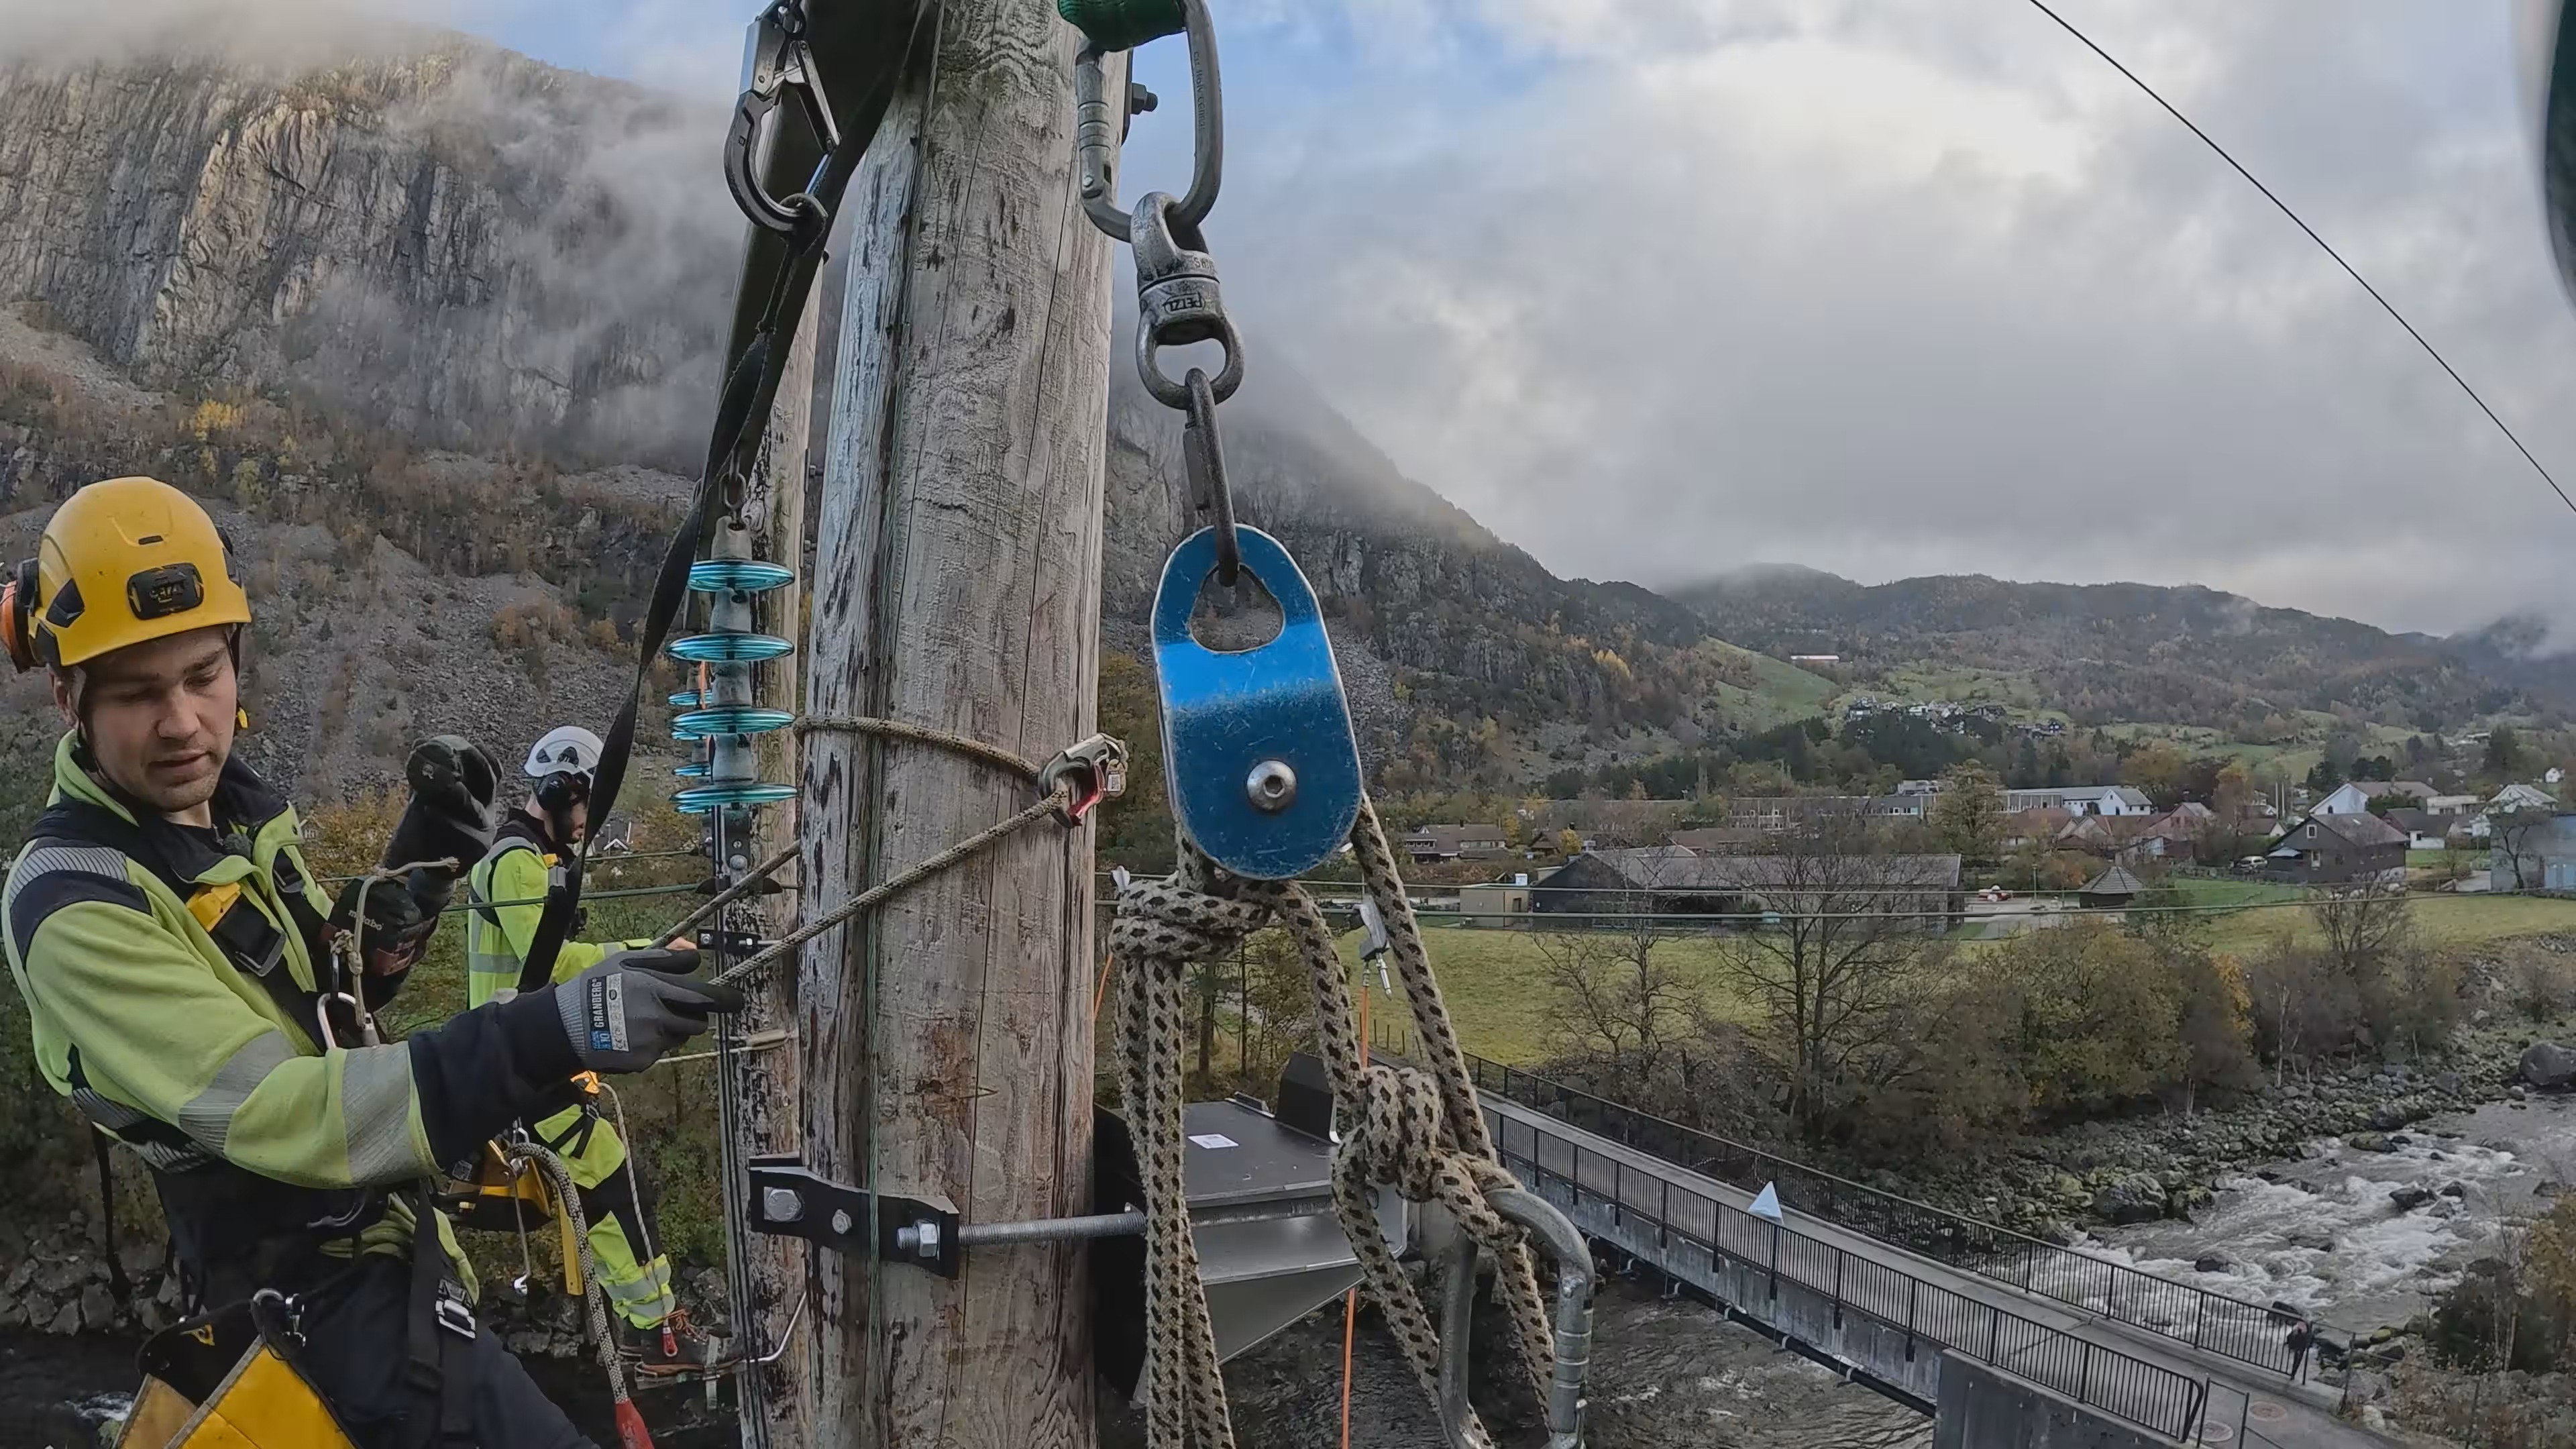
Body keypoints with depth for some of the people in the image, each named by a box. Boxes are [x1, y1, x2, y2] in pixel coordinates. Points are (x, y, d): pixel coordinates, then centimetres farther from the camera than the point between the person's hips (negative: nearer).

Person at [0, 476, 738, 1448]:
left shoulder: (232, 803, 1)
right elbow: (274, 1113, -36)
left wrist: (422, 857, -7)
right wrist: (551, 1037, -49)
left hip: (374, 1234, 9)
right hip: (328, 1295, -9)